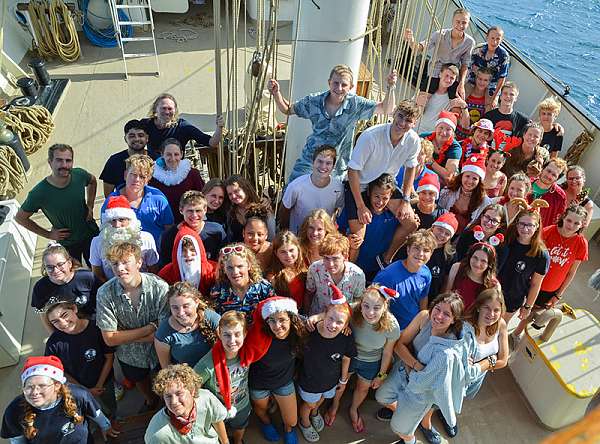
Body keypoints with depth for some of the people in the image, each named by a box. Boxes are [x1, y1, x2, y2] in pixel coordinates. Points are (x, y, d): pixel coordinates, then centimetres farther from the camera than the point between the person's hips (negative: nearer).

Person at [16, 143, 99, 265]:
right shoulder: (39, 193, -25)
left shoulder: (79, 175, -17)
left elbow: (92, 181, 9)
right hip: (67, 244, -2)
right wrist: (48, 234, -8)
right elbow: (20, 218, -8)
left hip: (92, 234, 2)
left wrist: (90, 206, 0)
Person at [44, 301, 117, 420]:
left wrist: (99, 385, -12)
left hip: (104, 382, 0)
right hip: (76, 387, 0)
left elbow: (109, 357, -15)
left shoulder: (97, 329, -30)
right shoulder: (54, 343, -26)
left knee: (111, 412, 25)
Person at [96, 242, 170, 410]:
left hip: (159, 352, -2)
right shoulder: (105, 293, -24)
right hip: (130, 357, 2)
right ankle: (150, 400, 66)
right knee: (139, 380, 32)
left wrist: (126, 337, -24)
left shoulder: (160, 287, -30)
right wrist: (150, 328, -26)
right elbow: (110, 339, -21)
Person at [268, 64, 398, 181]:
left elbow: (386, 109, -12)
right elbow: (288, 110, 8)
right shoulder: (314, 101, -6)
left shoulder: (354, 104, -10)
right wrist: (276, 93, -10)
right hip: (308, 162, 1)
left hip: (336, 170, -1)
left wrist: (391, 87, -29)